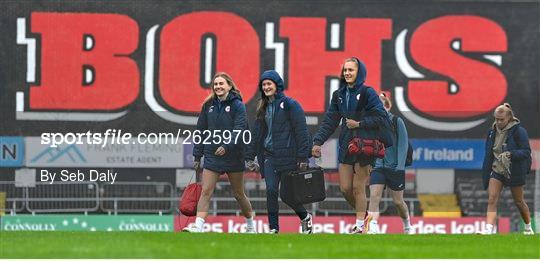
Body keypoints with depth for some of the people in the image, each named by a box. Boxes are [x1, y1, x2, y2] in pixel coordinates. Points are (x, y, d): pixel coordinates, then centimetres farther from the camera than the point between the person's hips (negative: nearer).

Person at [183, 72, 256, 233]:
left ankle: (250, 225, 31)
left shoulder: (237, 105, -6)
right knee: (206, 191, -11)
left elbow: (239, 129, -16)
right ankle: (198, 226, -21)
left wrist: (226, 146, -29)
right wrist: (197, 156, 9)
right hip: (212, 156, 3)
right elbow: (201, 131, 11)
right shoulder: (208, 106, 7)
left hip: (233, 156, -3)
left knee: (238, 194, 11)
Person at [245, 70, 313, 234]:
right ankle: (273, 228, -4)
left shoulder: (290, 105, -6)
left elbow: (301, 132, -9)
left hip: (288, 155, -5)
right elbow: (257, 133, 18)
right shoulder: (264, 108, 14)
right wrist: (250, 157, 13)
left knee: (285, 194, -2)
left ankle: (305, 217, 24)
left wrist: (303, 158, -14)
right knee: (271, 190, -10)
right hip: (269, 155, 5)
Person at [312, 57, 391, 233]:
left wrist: (359, 124, -15)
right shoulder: (339, 95, 10)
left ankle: (360, 225, 4)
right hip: (346, 146, 6)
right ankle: (363, 214, 26)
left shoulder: (367, 93, -7)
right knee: (345, 188, 5)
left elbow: (382, 118, -11)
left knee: (358, 188, -4)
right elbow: (329, 121, 11)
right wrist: (318, 141, 2)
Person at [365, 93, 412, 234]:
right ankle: (373, 226, -25)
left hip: (394, 168, -2)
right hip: (377, 166, 2)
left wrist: (400, 166, -12)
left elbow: (403, 145, -6)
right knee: (374, 196, -17)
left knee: (398, 201, 8)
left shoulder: (396, 122, -4)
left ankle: (407, 226, 33)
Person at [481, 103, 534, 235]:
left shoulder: (519, 131, -12)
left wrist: (510, 154, -30)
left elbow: (526, 152, -16)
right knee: (492, 200, -12)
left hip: (514, 172, -4)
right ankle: (489, 229, -22)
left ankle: (528, 228, 31)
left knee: (519, 201, 11)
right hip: (496, 170, 4)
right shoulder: (492, 131, 6)